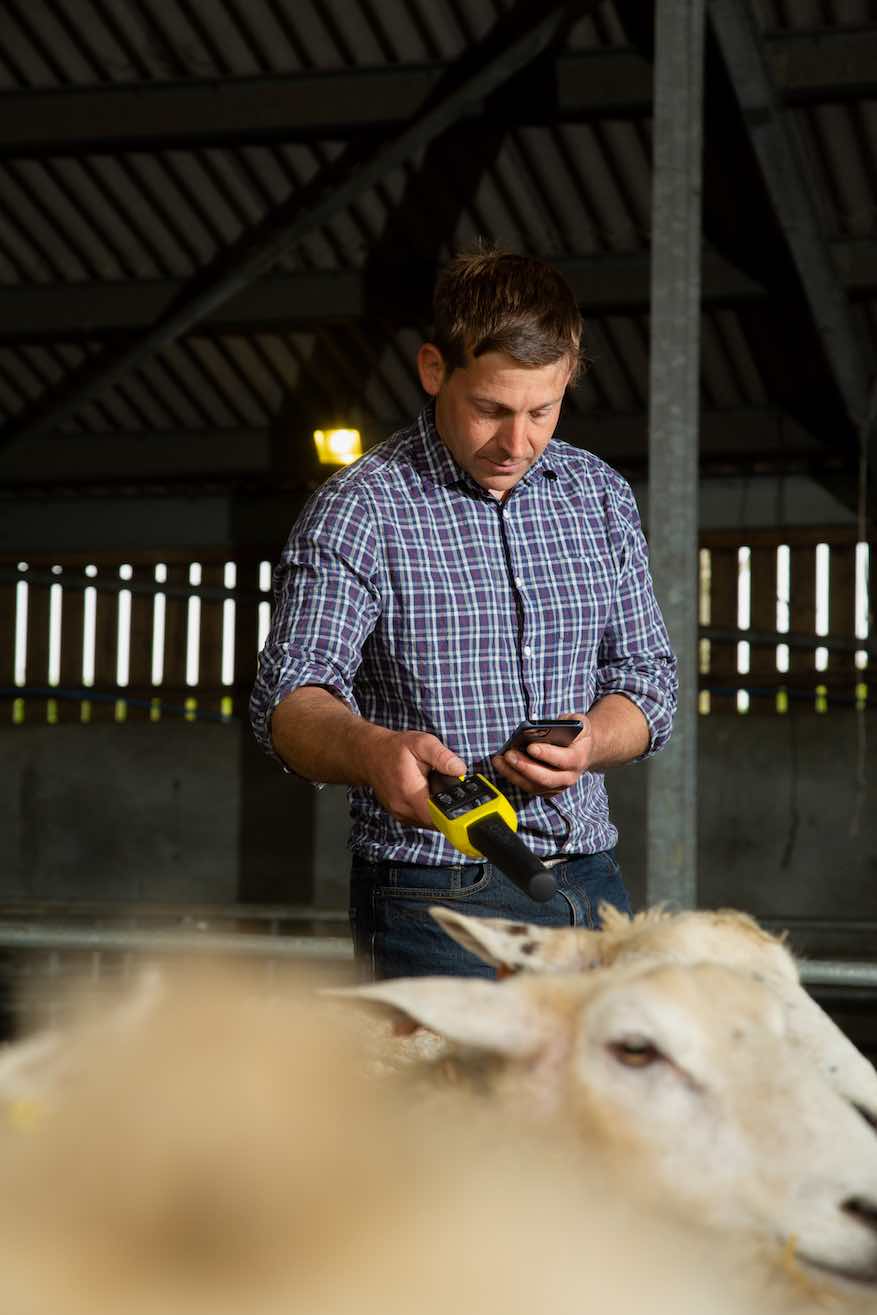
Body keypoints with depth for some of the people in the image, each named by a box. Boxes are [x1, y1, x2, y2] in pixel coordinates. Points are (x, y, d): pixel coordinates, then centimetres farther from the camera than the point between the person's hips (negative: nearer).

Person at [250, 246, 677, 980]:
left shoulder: (601, 497, 8)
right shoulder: (360, 511, -8)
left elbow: (647, 677, 11)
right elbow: (291, 697, -16)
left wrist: (588, 743, -12)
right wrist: (372, 750, -39)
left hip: (590, 886, 5)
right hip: (438, 899, -5)